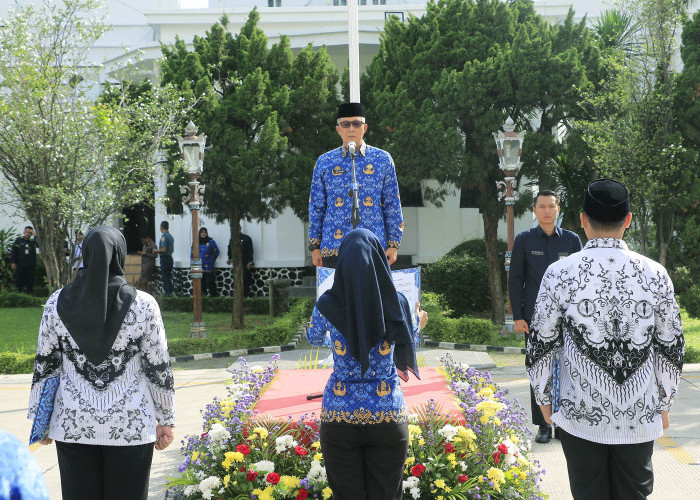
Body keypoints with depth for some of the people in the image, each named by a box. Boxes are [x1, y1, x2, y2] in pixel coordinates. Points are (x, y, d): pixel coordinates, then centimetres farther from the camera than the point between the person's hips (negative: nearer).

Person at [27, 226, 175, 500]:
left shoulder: (57, 303, -2)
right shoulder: (143, 304, -7)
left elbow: (45, 365, 3)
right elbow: (159, 368, -3)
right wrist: (166, 420, 7)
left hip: (73, 425, 2)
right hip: (131, 426, -2)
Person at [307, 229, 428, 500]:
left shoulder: (327, 305, -9)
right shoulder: (396, 304, -11)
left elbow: (314, 338, 12)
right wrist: (418, 322, 33)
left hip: (339, 415, 0)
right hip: (387, 415, 0)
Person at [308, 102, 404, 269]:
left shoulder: (383, 160, 7)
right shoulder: (324, 163, 8)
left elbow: (393, 205, 8)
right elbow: (316, 207, 11)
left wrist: (393, 245, 3)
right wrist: (315, 246, 6)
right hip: (333, 249, 0)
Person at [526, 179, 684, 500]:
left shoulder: (559, 274, -9)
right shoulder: (655, 274, -4)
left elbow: (541, 346, -3)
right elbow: (672, 349, 3)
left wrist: (543, 398, 11)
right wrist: (664, 403, 15)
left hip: (580, 414, -1)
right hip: (641, 417, 1)